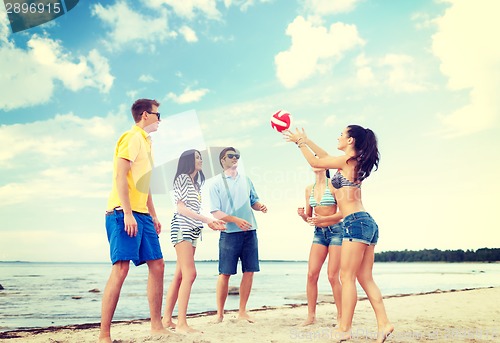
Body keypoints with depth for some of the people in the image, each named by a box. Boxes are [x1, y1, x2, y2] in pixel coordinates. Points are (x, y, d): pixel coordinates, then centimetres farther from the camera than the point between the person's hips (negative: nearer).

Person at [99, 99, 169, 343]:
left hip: (141, 214, 10)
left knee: (157, 265, 7)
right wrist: (127, 213, -23)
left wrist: (153, 216, 22)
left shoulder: (145, 142, 23)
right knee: (121, 268, -13)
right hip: (124, 213, -10)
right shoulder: (132, 138, -6)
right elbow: (120, 176, -17)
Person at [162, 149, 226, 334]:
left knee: (180, 276, 5)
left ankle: (167, 319, 9)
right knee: (189, 274, -17)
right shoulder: (182, 178, -2)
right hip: (181, 227, -8)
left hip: (193, 230, 8)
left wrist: (210, 222, 13)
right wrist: (206, 219, -14)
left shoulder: (196, 183, 24)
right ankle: (181, 323, -17)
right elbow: (181, 208, -10)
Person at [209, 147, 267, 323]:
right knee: (225, 273, -2)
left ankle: (242, 311, 17)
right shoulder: (217, 182, 0)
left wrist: (260, 206, -2)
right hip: (229, 233, -5)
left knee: (249, 272, 4)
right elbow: (215, 212, -6)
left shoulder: (246, 180, 15)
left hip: (250, 231, 5)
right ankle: (220, 314, 10)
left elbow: (253, 201, 21)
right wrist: (236, 220, -18)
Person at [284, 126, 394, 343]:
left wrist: (299, 141, 16)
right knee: (365, 278, 8)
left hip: (356, 223, -9)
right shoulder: (354, 162, 19)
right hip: (367, 223, 9)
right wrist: (305, 139, 35)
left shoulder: (346, 160, -6)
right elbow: (326, 157, 32)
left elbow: (314, 162, 3)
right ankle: (383, 324, 6)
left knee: (347, 277, -7)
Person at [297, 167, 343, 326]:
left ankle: (340, 316, 9)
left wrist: (323, 219, -21)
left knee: (333, 276, -6)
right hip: (319, 233, 5)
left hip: (336, 231, -5)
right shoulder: (309, 189, 9)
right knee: (311, 274, -4)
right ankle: (311, 316, 6)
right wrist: (302, 214, -10)